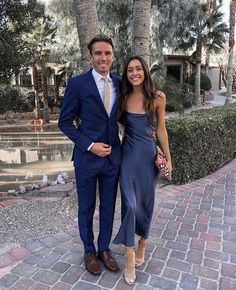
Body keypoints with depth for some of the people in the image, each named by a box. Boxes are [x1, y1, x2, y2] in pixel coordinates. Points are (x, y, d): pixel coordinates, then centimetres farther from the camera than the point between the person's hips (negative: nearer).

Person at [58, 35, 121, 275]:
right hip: (87, 156, -3)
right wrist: (89, 145, -16)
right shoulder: (78, 84, -10)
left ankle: (104, 248, 37)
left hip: (113, 156, 4)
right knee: (87, 207, 13)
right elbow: (65, 122, -7)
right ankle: (89, 251, 36)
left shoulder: (119, 83, 3)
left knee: (108, 206, 16)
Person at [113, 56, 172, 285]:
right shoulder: (124, 98, -1)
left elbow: (161, 130, 1)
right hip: (128, 155, 1)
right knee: (130, 204, -4)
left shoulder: (157, 98, -5)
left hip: (148, 155, 0)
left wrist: (168, 158, 3)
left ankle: (142, 245, 36)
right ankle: (130, 259, 11)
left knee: (145, 203, 11)